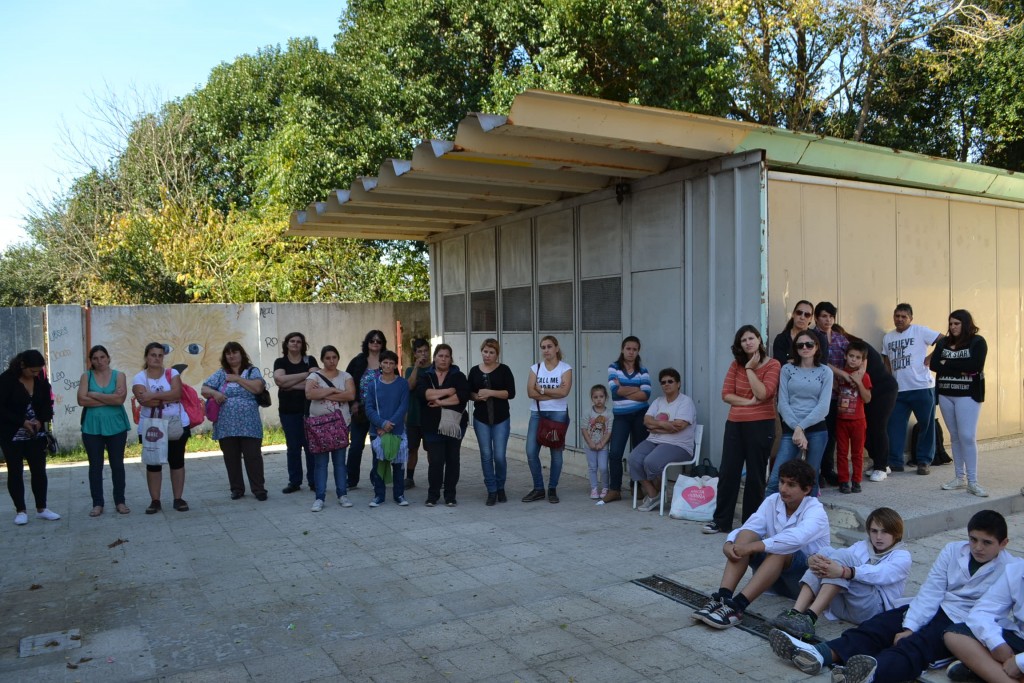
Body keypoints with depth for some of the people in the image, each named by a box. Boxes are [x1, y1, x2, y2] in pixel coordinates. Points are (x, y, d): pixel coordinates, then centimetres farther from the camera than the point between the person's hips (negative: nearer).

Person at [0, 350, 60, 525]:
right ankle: (20, 511, 12)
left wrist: (41, 420, -12)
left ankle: (41, 509, 13)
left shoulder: (41, 381, -2)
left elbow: (47, 403, 6)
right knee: (15, 472, 4)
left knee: (39, 470, 4)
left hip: (36, 434, 4)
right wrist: (23, 422, -20)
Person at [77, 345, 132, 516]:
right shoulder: (86, 376, 4)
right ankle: (97, 504, 13)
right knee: (95, 465, 5)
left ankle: (120, 501, 15)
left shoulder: (119, 375, 2)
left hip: (115, 426, 0)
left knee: (117, 464, 6)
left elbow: (120, 399, -12)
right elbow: (82, 400, -10)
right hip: (92, 427, 0)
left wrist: (94, 395, -10)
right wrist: (109, 399, -12)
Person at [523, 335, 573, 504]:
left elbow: (564, 391, -16)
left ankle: (552, 489, 15)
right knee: (531, 451, -4)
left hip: (558, 414, -2)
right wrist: (554, 393, -11)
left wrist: (542, 390, -7)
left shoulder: (565, 368, 0)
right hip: (537, 413, 3)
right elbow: (531, 392, -6)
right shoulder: (535, 368, 7)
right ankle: (538, 489, 9)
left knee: (556, 452, 2)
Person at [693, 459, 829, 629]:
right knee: (746, 535, -21)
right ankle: (722, 597, -36)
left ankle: (737, 606, -47)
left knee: (781, 549, -36)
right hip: (776, 578, 5)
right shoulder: (772, 501, -1)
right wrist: (729, 543, -36)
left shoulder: (816, 511, -16)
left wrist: (752, 547, -43)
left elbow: (796, 538, -37)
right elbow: (749, 527, -14)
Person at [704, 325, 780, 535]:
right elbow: (726, 394, 1)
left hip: (761, 425, -4)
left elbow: (762, 394, -16)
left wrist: (750, 369, -12)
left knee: (755, 475, 6)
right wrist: (748, 402, -12)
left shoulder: (773, 365, -4)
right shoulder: (736, 364, 7)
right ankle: (721, 520, 14)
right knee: (727, 472, 5)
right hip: (735, 424, 4)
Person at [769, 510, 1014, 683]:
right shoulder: (953, 550, 8)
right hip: (937, 607, 5)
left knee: (918, 644, -33)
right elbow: (930, 592, 0)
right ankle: (822, 654, -37)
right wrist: (909, 627, -12)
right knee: (881, 623, -19)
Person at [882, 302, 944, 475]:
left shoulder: (920, 331, -3)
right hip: (898, 390, 4)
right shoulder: (887, 338, 13)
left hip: (922, 387, -4)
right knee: (894, 425, 1)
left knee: (926, 425, 5)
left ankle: (924, 461, 16)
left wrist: (930, 358, -13)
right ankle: (895, 461, 9)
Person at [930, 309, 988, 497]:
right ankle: (959, 477, 16)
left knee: (967, 436, -10)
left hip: (968, 394, -4)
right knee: (955, 437, 9)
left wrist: (948, 364, -9)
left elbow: (976, 365, -17)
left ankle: (972, 481, -5)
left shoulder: (977, 341, -2)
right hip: (945, 395, 4)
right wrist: (960, 369, -13)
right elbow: (934, 365, -3)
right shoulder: (943, 342, 9)